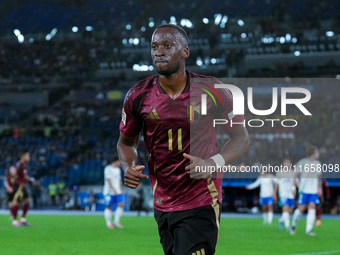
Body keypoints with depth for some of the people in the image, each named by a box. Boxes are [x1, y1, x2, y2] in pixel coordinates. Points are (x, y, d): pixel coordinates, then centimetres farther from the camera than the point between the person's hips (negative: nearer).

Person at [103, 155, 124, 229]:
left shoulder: (118, 169, 17)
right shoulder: (108, 169, -8)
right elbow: (108, 179, -16)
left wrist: (121, 191, 20)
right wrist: (113, 189, -23)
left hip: (117, 192, 7)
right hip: (109, 192, -7)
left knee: (121, 205, -7)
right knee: (109, 207, -2)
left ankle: (116, 221, 1)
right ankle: (108, 223, 7)